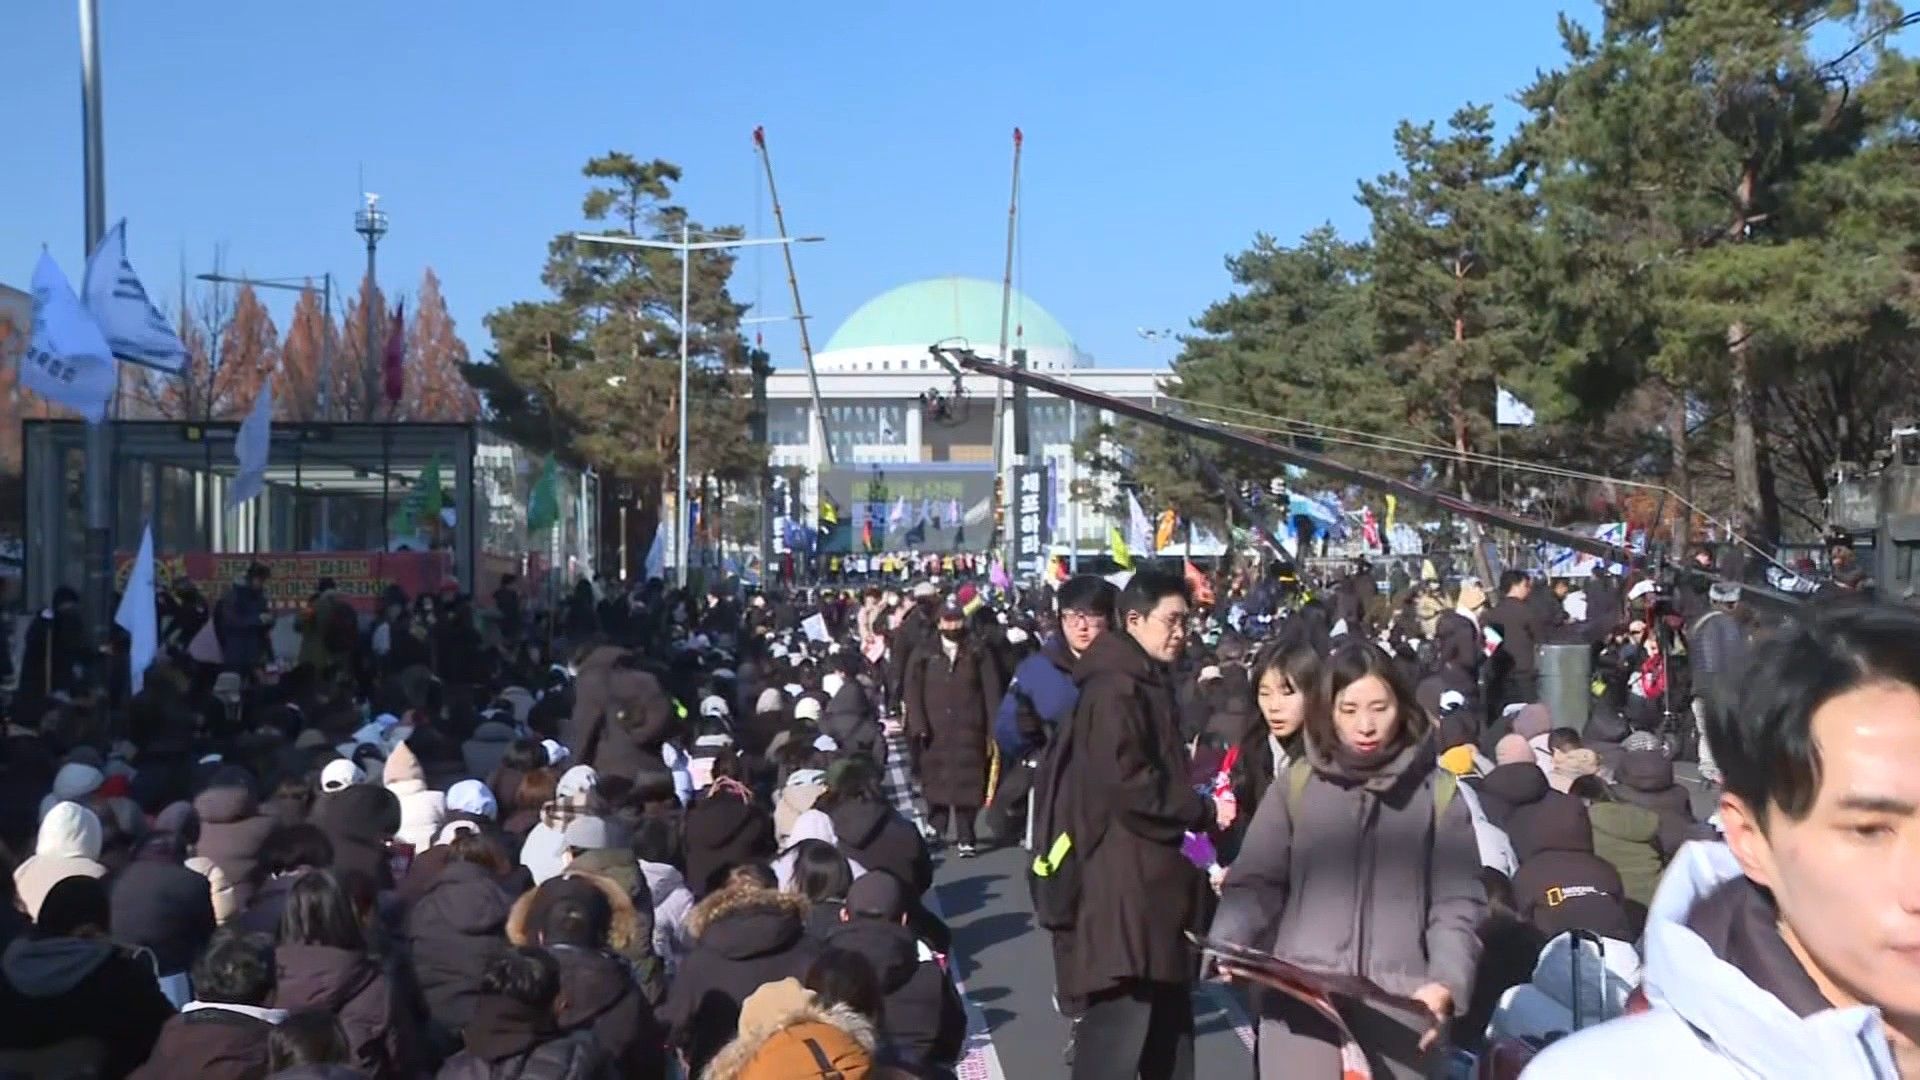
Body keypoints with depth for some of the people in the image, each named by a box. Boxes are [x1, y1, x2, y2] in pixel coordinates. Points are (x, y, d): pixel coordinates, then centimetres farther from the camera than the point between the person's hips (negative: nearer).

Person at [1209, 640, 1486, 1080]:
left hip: (1399, 1002, 0)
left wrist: (1447, 982, -14)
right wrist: (1228, 945, -14)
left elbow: (1457, 902, 2)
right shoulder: (1297, 784, 6)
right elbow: (1255, 883, 5)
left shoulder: (1437, 791, 6)